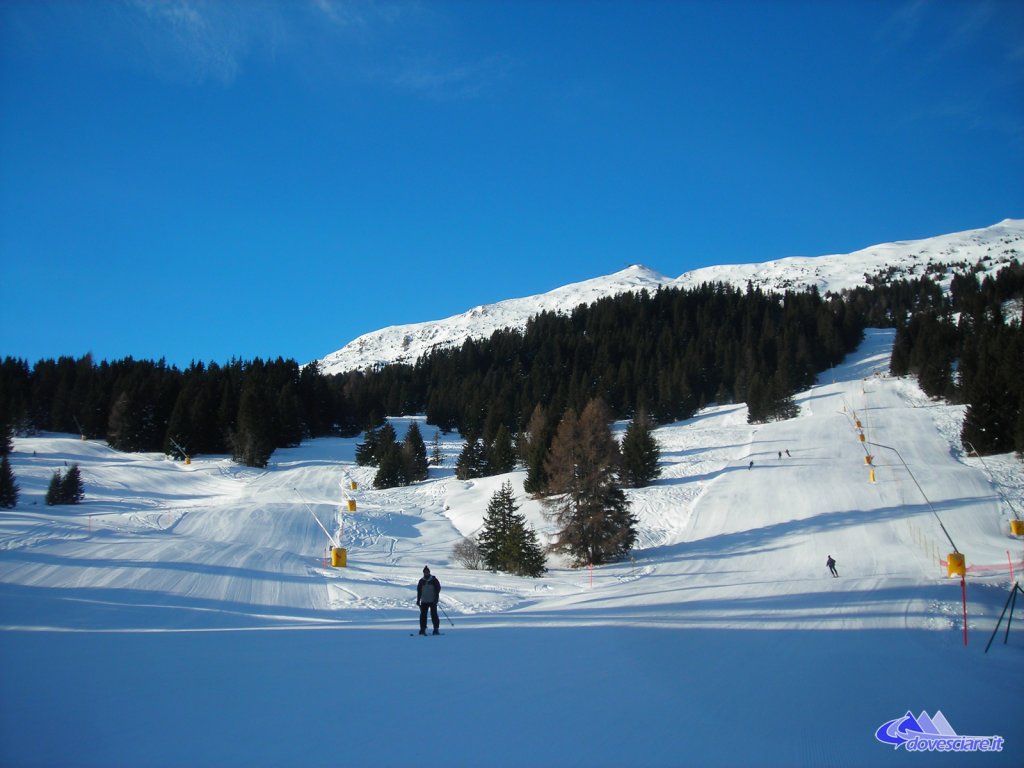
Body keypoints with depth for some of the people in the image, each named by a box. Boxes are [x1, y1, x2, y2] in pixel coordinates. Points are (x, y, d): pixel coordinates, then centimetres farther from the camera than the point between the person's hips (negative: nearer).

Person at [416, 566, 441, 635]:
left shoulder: (434, 580, 0)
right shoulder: (421, 581, 8)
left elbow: (438, 589, -1)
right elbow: (419, 591, 14)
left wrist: (436, 599, -9)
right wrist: (418, 600, 9)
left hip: (432, 601, -3)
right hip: (424, 601, 3)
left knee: (434, 615, -5)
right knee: (423, 615, 2)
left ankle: (436, 629, -1)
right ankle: (422, 629, 9)